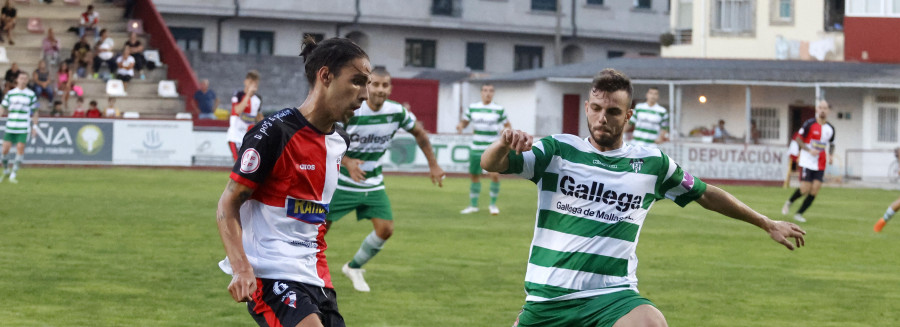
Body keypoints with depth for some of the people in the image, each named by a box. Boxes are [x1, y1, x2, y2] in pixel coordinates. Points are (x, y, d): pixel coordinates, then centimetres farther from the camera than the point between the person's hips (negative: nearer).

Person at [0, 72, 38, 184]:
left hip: (24, 127, -1)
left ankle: (13, 175, -4)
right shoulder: (10, 93, 7)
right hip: (10, 126, 1)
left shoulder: (31, 94, 4)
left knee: (20, 148, -12)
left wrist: (34, 126, 4)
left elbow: (34, 111, 9)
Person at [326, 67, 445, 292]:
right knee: (321, 229, -4)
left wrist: (433, 165, 11)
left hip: (373, 185, 4)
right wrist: (347, 162, -34)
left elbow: (419, 133, 10)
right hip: (342, 183, -4)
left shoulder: (397, 112, -9)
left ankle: (354, 267, 16)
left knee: (385, 229, -7)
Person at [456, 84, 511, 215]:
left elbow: (507, 124, 9)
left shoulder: (499, 109, 0)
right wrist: (460, 126, -9)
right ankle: (473, 205, 23)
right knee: (474, 176, 7)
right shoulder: (472, 107, 5)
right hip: (476, 148, 3)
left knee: (495, 175, -16)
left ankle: (493, 204, 3)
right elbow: (464, 121, 13)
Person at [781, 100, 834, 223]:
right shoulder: (809, 124, -9)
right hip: (807, 161, -4)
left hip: (820, 164, 4)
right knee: (805, 189, -12)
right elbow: (798, 139, -6)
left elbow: (831, 144, 20)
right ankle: (789, 202, 19)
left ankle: (799, 214, 8)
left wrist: (831, 155, 1)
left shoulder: (830, 128, 6)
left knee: (814, 190, -6)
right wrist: (809, 150, -19)